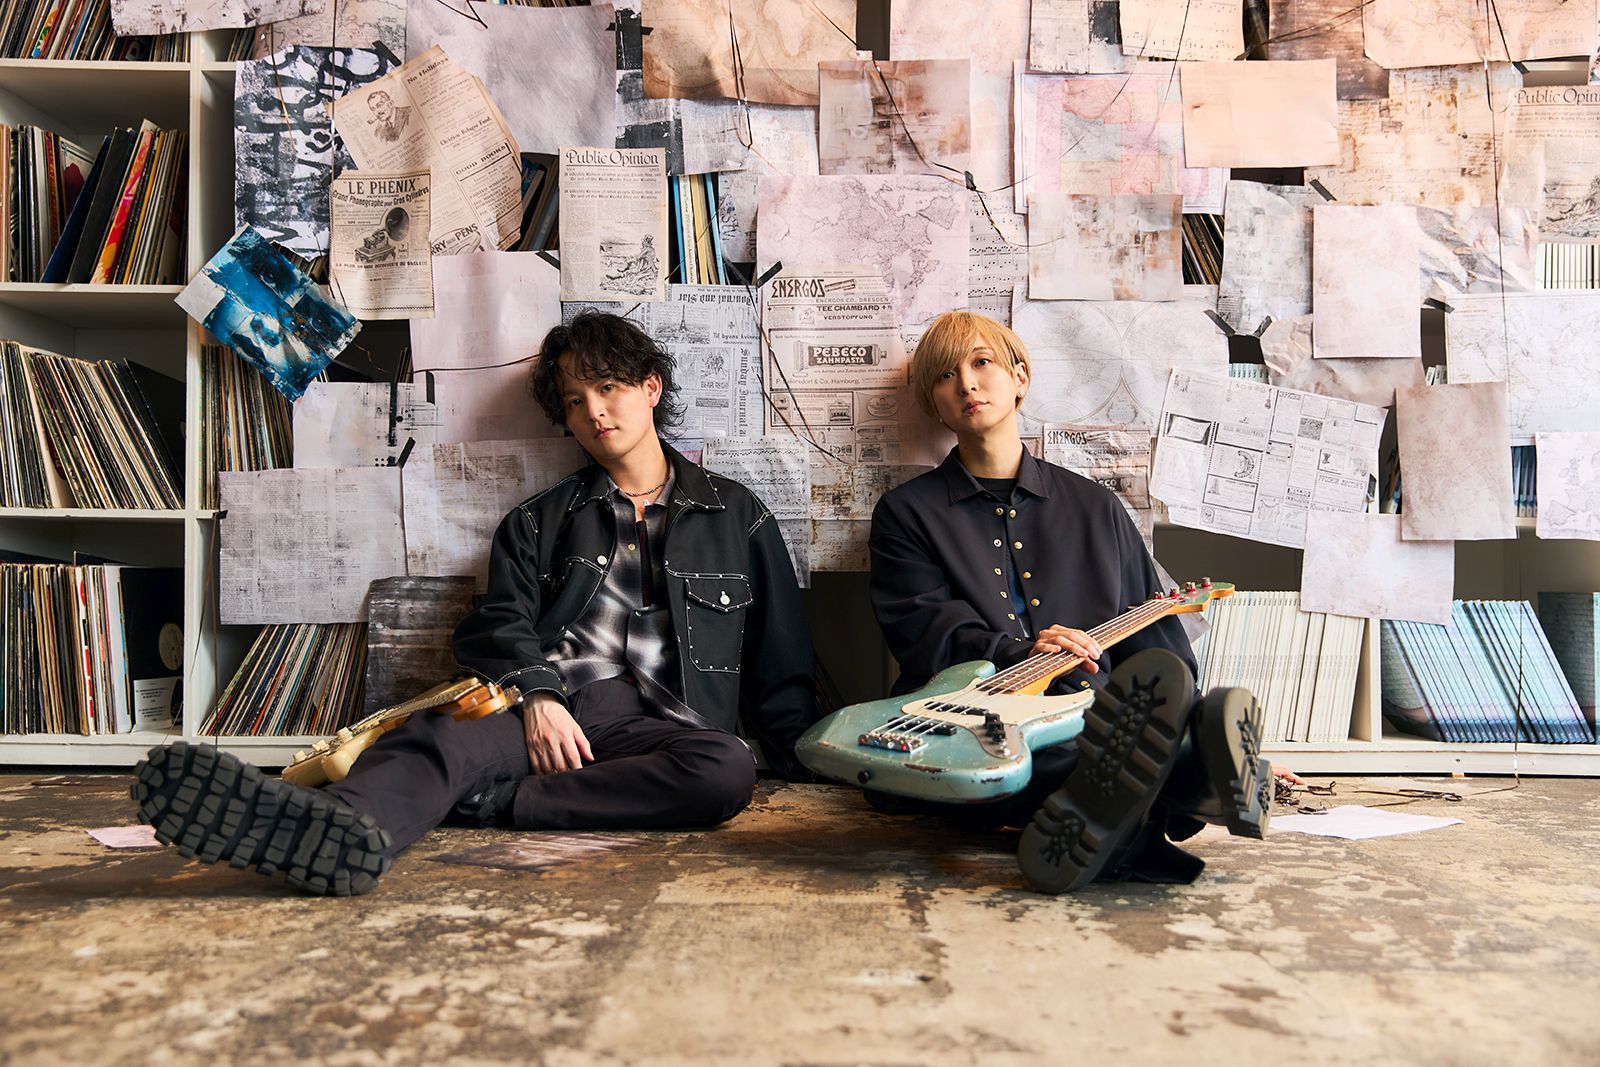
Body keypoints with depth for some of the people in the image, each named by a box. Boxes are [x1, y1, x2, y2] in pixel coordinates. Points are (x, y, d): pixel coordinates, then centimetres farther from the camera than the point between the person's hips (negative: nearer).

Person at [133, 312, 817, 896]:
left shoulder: (737, 516, 18)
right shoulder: (537, 522, 23)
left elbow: (780, 666, 17)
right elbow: (501, 625, 10)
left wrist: (808, 764, 7)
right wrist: (537, 696, -11)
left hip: (657, 725, 0)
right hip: (543, 709, 1)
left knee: (728, 769, -35)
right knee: (440, 736, -32)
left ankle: (485, 805, -39)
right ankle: (342, 824, -64)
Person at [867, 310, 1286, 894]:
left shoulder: (1094, 506, 22)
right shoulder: (906, 512, 15)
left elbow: (1156, 638, 22)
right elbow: (921, 630, -1)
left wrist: (1203, 740, 12)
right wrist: (1018, 652, -19)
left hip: (1087, 721, 2)